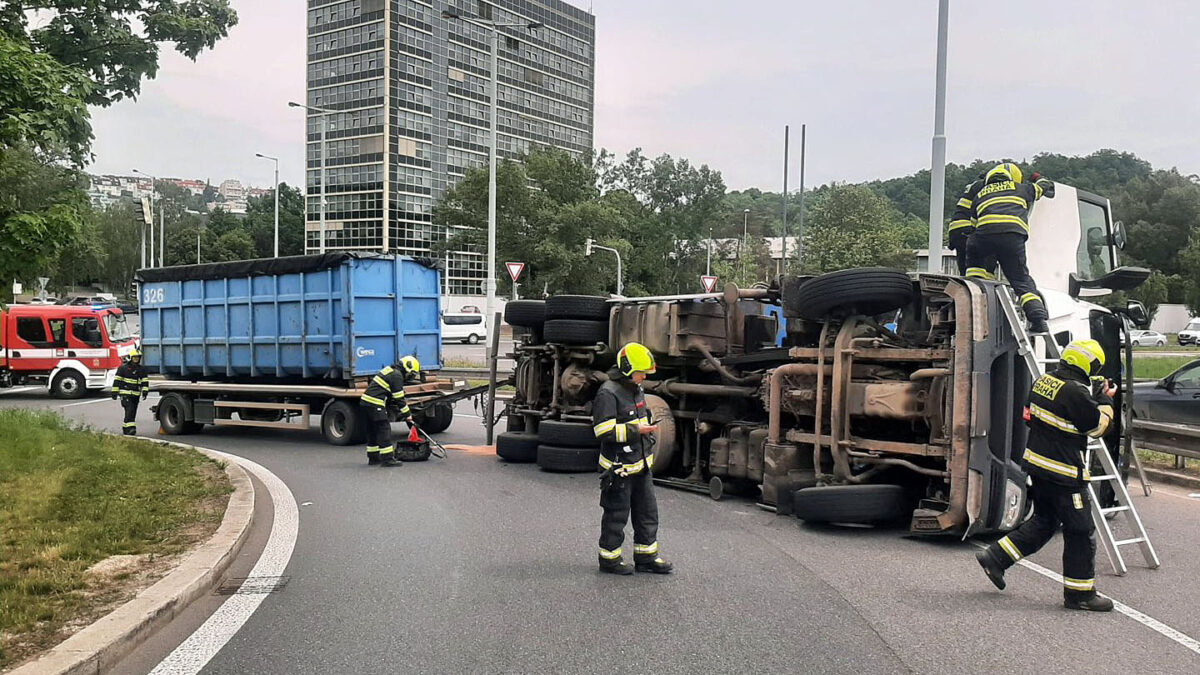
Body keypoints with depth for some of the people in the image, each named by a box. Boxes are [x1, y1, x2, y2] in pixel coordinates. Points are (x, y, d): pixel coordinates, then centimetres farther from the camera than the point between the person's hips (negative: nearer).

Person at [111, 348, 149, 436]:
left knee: (133, 412, 7)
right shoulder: (123, 367, -2)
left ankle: (125, 428, 18)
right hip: (125, 393, -5)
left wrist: (145, 392, -2)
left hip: (136, 394, 5)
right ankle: (130, 428, -23)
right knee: (129, 409, -19)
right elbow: (117, 380, -2)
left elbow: (145, 381, 11)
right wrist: (114, 392, -6)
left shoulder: (141, 369, 11)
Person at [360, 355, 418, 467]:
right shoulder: (396, 375, -10)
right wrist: (408, 416, -5)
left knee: (373, 431, 16)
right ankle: (387, 458, -7)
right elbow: (399, 399, -11)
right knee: (384, 430, -7)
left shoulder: (391, 371, 20)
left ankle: (373, 457, 23)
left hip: (366, 402, 10)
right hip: (375, 404, -10)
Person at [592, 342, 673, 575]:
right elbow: (604, 431, -24)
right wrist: (635, 430, -23)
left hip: (640, 464, 9)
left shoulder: (635, 389, 11)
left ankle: (646, 557, 24)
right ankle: (609, 558, 18)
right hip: (619, 468, -9)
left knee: (647, 512, 13)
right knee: (616, 515, 3)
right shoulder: (608, 394, -18)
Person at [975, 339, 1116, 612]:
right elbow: (1098, 426, -13)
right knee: (1080, 531, 4)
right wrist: (1105, 401, 4)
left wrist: (1094, 397, 16)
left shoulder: (1043, 381, 5)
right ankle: (1079, 593, 14)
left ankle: (995, 557, 20)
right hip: (1064, 472, -9)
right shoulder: (1075, 392, -22)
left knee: (1043, 521, 21)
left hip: (1038, 465, 9)